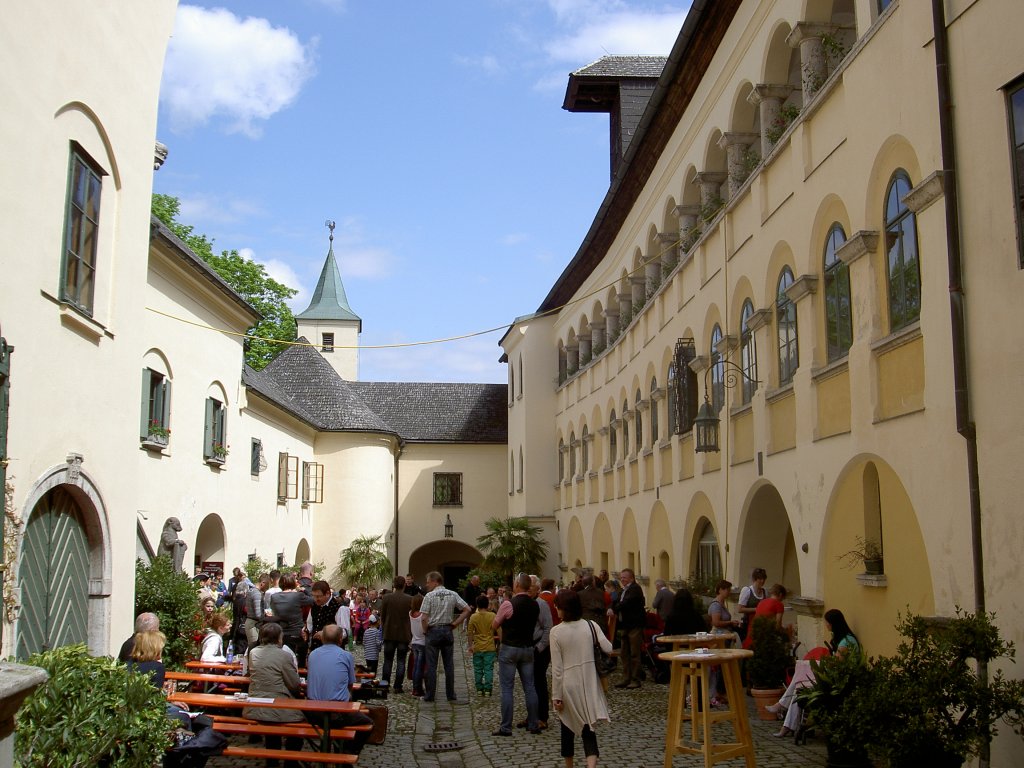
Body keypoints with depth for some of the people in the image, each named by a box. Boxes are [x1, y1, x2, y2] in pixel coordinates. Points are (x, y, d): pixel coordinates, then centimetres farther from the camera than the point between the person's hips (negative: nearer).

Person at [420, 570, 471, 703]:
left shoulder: (429, 596, -9)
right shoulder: (453, 595, 4)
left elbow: (424, 618, -14)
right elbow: (467, 610, 0)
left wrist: (425, 631, 2)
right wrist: (455, 624, 4)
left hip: (433, 631, -4)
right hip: (447, 630, 4)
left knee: (431, 665, 2)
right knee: (449, 664, 9)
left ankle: (429, 695, 5)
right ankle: (451, 695, 11)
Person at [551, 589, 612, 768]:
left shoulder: (556, 632, -10)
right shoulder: (591, 626, -4)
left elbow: (557, 667, -9)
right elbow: (609, 649, -8)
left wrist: (556, 695, -3)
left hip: (568, 684, -1)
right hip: (589, 683, 1)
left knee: (568, 727, 18)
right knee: (588, 728, 5)